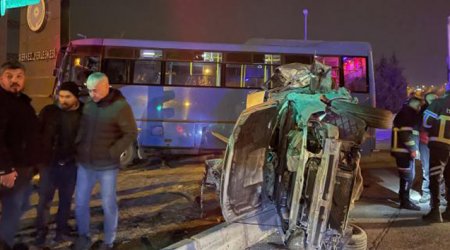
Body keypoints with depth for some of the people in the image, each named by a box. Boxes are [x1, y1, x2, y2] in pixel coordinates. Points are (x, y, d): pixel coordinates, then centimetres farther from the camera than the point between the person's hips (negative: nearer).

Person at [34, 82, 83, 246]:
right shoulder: (48, 111, -5)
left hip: (71, 165, 0)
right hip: (49, 163, 0)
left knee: (66, 199, 13)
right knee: (44, 199, 5)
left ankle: (62, 229, 28)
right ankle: (41, 232, 22)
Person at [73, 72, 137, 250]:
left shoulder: (120, 106, -13)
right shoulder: (87, 104, 2)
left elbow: (131, 134, -11)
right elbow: (81, 129, 15)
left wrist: (112, 153, -15)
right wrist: (77, 147, 2)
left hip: (106, 166, -4)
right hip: (84, 164, 5)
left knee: (108, 205, 7)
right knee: (80, 203, 12)